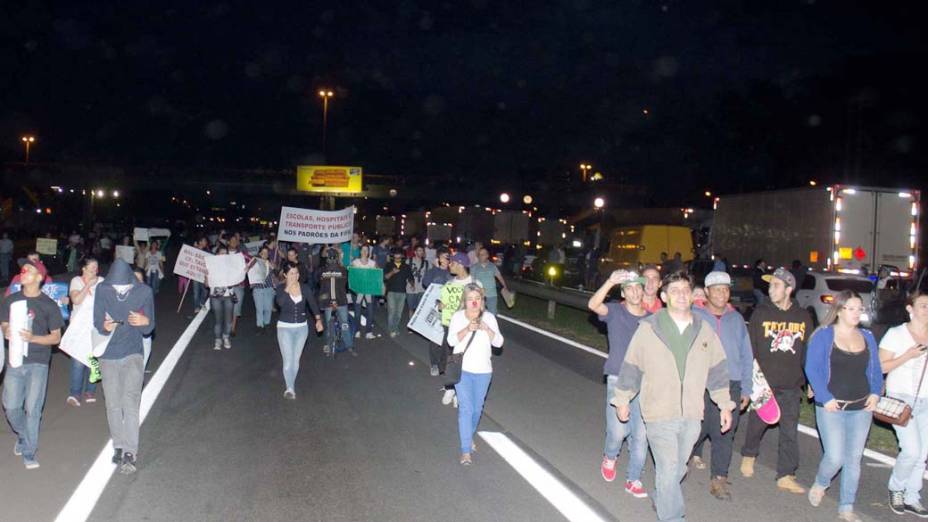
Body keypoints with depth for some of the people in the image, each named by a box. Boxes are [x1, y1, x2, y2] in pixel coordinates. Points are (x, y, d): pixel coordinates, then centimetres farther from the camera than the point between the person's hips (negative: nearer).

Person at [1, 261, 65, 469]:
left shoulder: (49, 305, -3)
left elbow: (56, 337, -1)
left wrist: (33, 338, -18)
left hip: (38, 362, -3)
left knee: (32, 408, -2)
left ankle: (29, 452, 11)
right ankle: (22, 436, 33)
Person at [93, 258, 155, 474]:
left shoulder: (144, 292, -10)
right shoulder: (102, 290, -9)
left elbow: (148, 330, -5)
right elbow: (97, 323, -5)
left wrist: (145, 322, -29)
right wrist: (105, 327, -29)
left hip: (133, 355, -2)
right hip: (108, 357, 2)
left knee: (130, 403, -11)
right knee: (113, 405, 10)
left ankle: (130, 452, -8)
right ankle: (119, 446, 26)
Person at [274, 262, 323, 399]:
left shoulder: (305, 288, -2)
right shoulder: (281, 289, -7)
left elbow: (312, 303, -2)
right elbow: (279, 303, -25)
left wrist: (318, 319, -11)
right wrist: (287, 289, -29)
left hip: (302, 327, 2)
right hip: (285, 327, -2)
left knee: (296, 359, 11)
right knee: (288, 360, -12)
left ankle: (290, 386, 25)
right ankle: (290, 388, -14)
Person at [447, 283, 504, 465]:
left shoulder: (489, 317, -3)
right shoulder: (458, 317, -6)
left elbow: (498, 342, -8)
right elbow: (451, 341, -14)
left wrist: (486, 329, -25)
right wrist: (467, 329, -29)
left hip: (483, 370, 2)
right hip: (462, 369, -2)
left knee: (477, 408, 16)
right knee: (466, 408, -8)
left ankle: (469, 436, 41)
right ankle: (465, 450, -2)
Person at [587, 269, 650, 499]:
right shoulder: (615, 312, -2)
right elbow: (593, 305, -23)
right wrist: (610, 282, -37)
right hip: (618, 380, -3)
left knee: (641, 434, 3)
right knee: (618, 430, -7)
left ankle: (633, 480, 19)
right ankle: (609, 457, 27)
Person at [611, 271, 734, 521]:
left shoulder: (704, 329, 4)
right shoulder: (648, 328, -8)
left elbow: (717, 369, 11)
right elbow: (631, 366, 0)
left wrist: (725, 405, 11)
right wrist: (622, 400, 6)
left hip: (691, 415, 4)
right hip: (659, 414, -4)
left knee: (678, 467, 17)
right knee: (668, 469, -7)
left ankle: (662, 500, 42)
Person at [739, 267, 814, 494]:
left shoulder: (803, 317, 4)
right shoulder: (761, 313, -3)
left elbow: (808, 352, 11)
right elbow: (750, 348, -2)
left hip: (791, 385, 2)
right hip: (763, 382, -2)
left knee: (790, 431, 5)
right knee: (757, 423, 10)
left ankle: (785, 476, 14)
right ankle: (749, 455, 37)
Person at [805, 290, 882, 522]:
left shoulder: (867, 337, 10)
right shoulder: (823, 335, -5)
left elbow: (875, 370, 16)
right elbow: (812, 369, -9)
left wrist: (875, 393, -1)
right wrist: (825, 398, -17)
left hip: (861, 408, 5)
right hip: (831, 408, -5)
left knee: (854, 459, 9)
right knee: (835, 457, -9)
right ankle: (819, 485, 23)